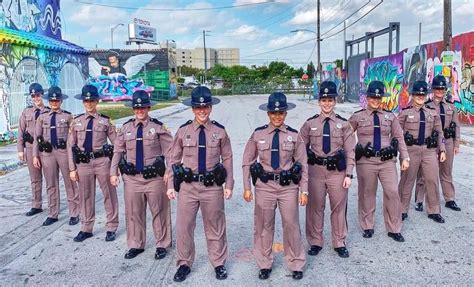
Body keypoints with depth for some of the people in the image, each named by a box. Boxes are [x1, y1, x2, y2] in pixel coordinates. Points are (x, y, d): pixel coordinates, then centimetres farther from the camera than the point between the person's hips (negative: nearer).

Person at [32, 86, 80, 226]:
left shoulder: (68, 116, 2)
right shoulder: (42, 116, 8)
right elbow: (37, 137, 9)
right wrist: (35, 155, 4)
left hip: (64, 151, -2)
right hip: (47, 152, 3)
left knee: (70, 183, 3)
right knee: (51, 184, 11)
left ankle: (74, 213, 14)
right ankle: (52, 214, 23)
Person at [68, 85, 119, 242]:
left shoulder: (105, 121, 0)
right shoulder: (77, 121, 5)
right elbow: (70, 145, 6)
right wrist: (72, 169, 3)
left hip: (102, 161, -2)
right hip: (83, 163, 2)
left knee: (109, 195, 6)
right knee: (85, 196, 13)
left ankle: (111, 228, 22)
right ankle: (86, 228, 29)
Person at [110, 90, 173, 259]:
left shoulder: (158, 127, -4)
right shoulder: (126, 128, 6)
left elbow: (169, 151, -7)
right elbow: (118, 151, 9)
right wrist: (113, 172, 4)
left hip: (155, 177, -3)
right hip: (132, 177, 3)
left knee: (159, 212, 8)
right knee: (133, 213, 13)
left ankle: (162, 245, 25)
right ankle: (135, 245, 31)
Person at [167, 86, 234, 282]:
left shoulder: (220, 131, -1)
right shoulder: (183, 131, 0)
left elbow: (227, 159, 3)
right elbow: (174, 159, 5)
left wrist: (229, 185, 0)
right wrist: (171, 185, 2)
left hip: (213, 186, 0)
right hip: (188, 186, 1)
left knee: (215, 227, 13)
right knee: (184, 226, 8)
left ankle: (218, 263, 31)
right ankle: (184, 264, 28)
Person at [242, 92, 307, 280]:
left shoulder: (294, 135, -1)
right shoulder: (258, 135, -1)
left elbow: (303, 164, 2)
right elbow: (247, 162, 4)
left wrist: (304, 190, -1)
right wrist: (247, 188, 0)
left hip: (288, 186, 0)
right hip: (264, 186, 1)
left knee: (291, 225, 7)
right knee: (263, 226, 11)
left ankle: (296, 264, 28)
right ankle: (264, 264, 31)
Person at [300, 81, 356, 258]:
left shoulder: (343, 124, 0)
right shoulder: (310, 124, 1)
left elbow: (350, 151, 0)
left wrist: (349, 175, -6)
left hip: (337, 171, 0)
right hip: (315, 170, 0)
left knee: (339, 208, 11)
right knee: (315, 207, 10)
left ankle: (339, 243, 29)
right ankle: (315, 242, 27)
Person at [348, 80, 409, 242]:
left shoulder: (390, 116, 7)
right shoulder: (357, 117, 0)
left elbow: (399, 138, 9)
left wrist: (404, 157, 3)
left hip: (387, 160, 2)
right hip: (366, 161, -2)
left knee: (392, 193, 0)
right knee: (367, 194, 9)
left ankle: (394, 229, 17)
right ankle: (367, 226, 27)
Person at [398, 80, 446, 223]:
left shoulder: (433, 112, 10)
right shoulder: (405, 112, 0)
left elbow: (439, 132, 12)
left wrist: (442, 150, 7)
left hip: (430, 150, 3)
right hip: (411, 150, -3)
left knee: (433, 180, 6)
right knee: (407, 180, 6)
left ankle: (434, 211, 22)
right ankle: (402, 210, 19)